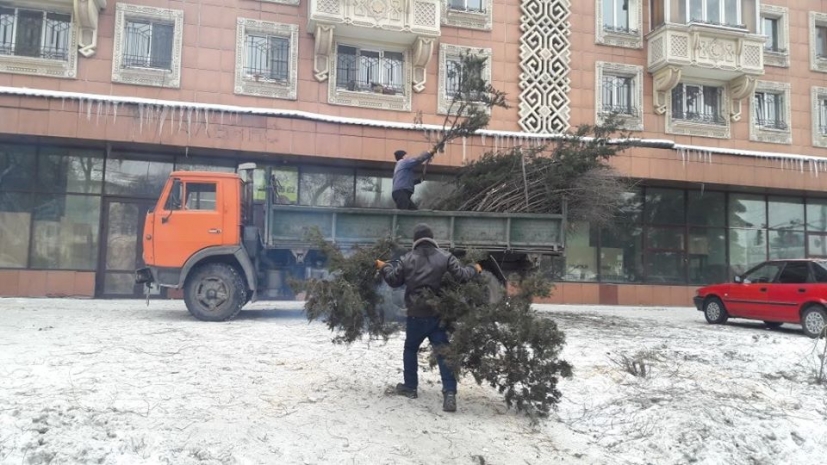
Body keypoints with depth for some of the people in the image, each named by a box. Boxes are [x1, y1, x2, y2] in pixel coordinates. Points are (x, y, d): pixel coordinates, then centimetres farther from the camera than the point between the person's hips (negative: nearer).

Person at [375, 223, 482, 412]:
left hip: (415, 314, 0)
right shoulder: (445, 257, -4)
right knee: (443, 352, -1)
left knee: (410, 349, 20)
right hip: (437, 314, 0)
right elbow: (461, 275, -6)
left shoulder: (407, 259, -2)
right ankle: (449, 392, -11)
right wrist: (475, 269, 14)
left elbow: (393, 280, 3)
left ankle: (410, 386, 28)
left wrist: (384, 267, 22)